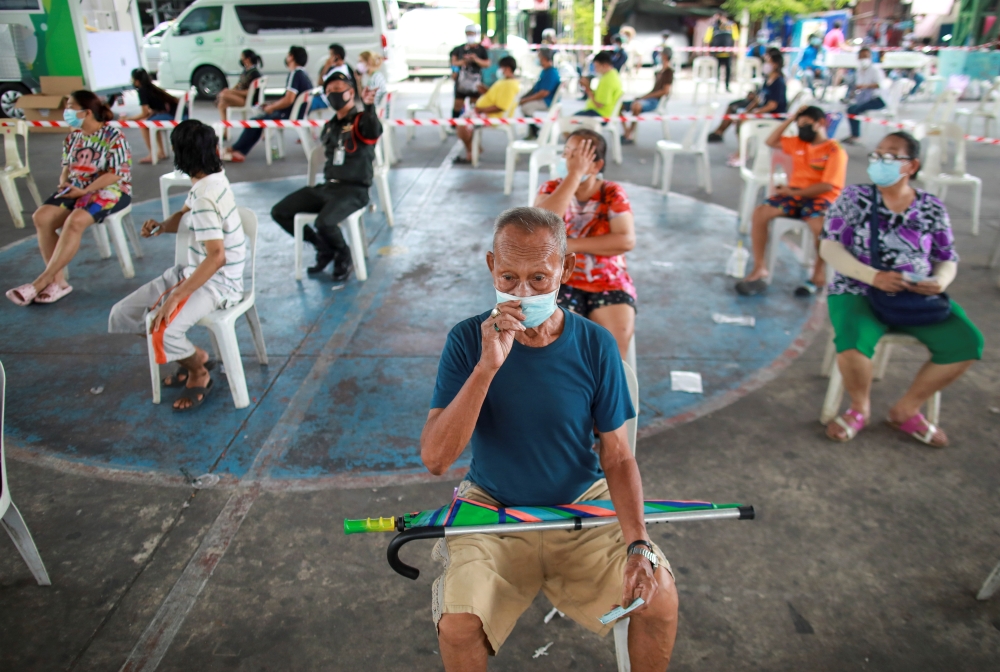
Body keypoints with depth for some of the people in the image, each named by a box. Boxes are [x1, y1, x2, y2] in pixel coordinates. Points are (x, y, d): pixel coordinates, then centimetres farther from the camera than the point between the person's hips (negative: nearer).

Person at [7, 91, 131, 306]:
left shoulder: (114, 137, -10)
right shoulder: (73, 136, 11)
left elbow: (114, 175, -16)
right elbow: (67, 168, 17)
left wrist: (83, 191, -19)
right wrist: (64, 184, -6)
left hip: (109, 190, -7)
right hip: (76, 190, 7)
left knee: (75, 221, -33)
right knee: (41, 217, -18)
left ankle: (42, 282, -24)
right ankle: (58, 281, -15)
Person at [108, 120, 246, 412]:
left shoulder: (206, 197, -23)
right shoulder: (208, 181, 3)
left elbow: (217, 257, -30)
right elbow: (183, 216, 21)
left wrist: (175, 297, -30)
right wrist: (161, 226, -2)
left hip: (217, 282, -9)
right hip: (193, 270, 9)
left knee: (162, 332, -31)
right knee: (122, 315, 5)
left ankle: (199, 372, 1)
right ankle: (193, 357, 18)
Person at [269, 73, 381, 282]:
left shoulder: (362, 121, -7)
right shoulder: (330, 126, 16)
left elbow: (375, 132, -32)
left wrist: (369, 107, -50)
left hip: (354, 190, -8)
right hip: (327, 186, 8)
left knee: (324, 222, -34)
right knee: (279, 212, 2)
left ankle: (344, 258, -2)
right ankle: (324, 247, 12)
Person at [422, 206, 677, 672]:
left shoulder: (595, 345, -10)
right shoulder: (468, 340, -13)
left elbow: (617, 457, -3)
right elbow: (434, 459, -21)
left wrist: (638, 545, -18)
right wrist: (488, 366, -31)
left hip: (585, 509, 1)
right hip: (493, 511, -1)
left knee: (660, 601, -16)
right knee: (457, 629, -21)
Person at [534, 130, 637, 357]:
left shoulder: (612, 193, 0)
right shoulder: (552, 189, 1)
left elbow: (626, 240, -13)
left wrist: (571, 245, -16)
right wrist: (574, 174, -19)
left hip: (609, 281, 0)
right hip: (561, 280, 0)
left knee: (618, 337, -22)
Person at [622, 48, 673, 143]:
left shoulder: (669, 71, -5)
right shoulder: (660, 72, 21)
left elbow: (665, 91, -13)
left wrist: (645, 97, -14)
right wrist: (642, 97, 5)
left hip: (656, 101, -10)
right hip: (648, 99, 10)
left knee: (636, 105, -40)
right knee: (620, 105, 1)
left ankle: (631, 133, -27)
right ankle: (626, 131, -5)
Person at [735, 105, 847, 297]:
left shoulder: (836, 151, -6)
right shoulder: (798, 143, 15)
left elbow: (827, 186, -15)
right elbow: (771, 141, 18)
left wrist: (793, 192, -17)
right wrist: (791, 118, 11)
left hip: (821, 198, -6)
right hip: (794, 194, 6)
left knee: (821, 226, -37)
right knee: (760, 212, -18)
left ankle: (819, 274, -14)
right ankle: (759, 268, -13)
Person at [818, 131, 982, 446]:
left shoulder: (932, 207, 8)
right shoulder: (854, 198, 1)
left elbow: (948, 258, 13)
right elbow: (829, 247, -7)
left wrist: (940, 281, -12)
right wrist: (873, 276, -21)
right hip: (858, 294, -3)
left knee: (967, 342, -17)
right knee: (853, 341, -34)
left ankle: (906, 410, 3)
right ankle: (859, 408, -1)